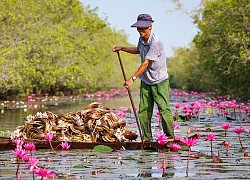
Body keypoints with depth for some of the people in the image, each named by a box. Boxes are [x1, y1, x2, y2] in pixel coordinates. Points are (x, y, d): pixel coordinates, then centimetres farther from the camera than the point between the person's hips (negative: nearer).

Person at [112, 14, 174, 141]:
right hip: (145, 81, 7)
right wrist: (122, 48, 21)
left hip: (160, 81, -7)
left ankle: (170, 137, -4)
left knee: (164, 109, -10)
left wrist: (133, 78, -24)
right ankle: (147, 138, 8)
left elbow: (146, 63, -23)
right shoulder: (142, 39, 5)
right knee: (143, 111, 3)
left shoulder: (155, 42, -21)